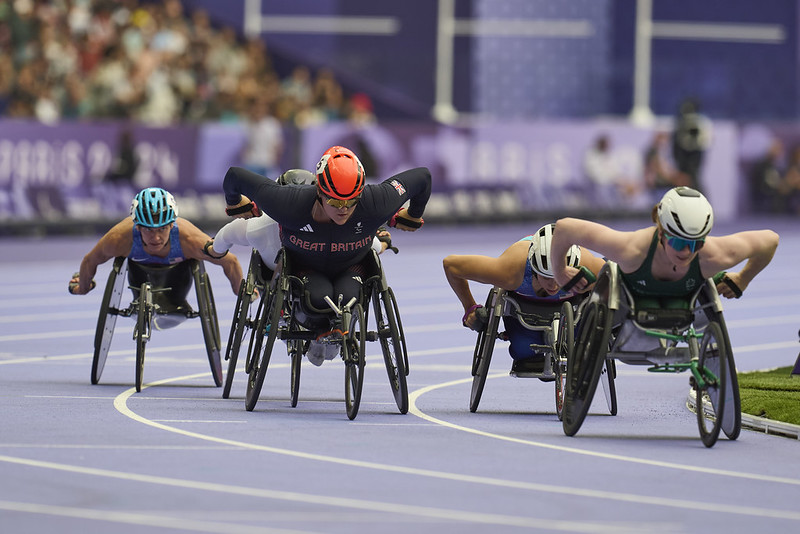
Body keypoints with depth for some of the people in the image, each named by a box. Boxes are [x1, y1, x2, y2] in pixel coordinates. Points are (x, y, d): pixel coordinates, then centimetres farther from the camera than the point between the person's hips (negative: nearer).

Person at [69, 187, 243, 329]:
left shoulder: (190, 239, -47)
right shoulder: (120, 238, -45)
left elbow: (230, 262, -28)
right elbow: (90, 261, -22)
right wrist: (83, 288, -3)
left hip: (178, 266, 0)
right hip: (140, 264, 0)